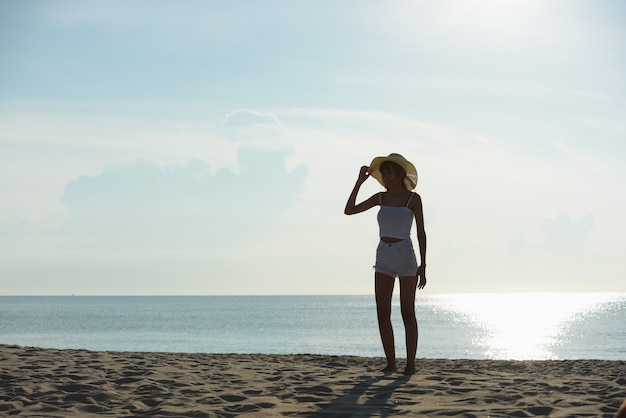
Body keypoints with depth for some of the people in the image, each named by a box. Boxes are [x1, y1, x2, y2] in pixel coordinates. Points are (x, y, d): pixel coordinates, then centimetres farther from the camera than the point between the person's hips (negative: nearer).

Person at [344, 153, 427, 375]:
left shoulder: (413, 198, -3)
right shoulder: (380, 198, 9)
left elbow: (421, 233, -3)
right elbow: (349, 210, 4)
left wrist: (423, 265, -8)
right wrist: (360, 181, 1)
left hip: (405, 257, -4)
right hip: (384, 259, 4)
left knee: (407, 313, -3)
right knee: (382, 314, -2)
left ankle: (411, 363, 5)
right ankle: (391, 363, 6)